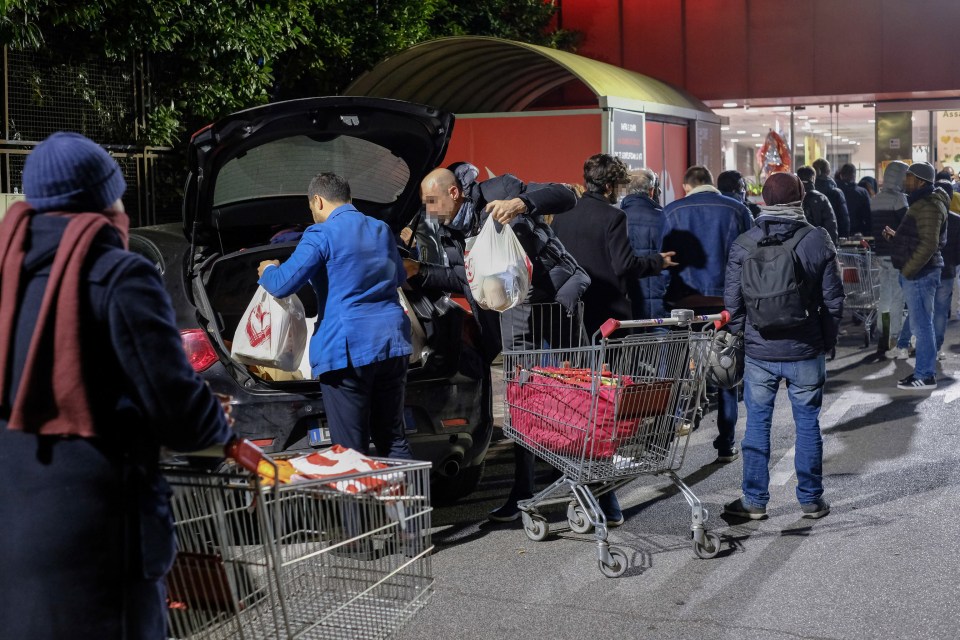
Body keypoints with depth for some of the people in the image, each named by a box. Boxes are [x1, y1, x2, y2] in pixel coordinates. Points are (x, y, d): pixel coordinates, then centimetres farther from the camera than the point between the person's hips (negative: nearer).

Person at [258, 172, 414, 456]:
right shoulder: (381, 230, 15)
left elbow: (282, 285, -12)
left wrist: (268, 270, 11)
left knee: (350, 450, 0)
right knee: (393, 439, 14)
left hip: (347, 349, -7)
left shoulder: (321, 235, -7)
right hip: (392, 342, 7)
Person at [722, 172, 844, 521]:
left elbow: (732, 301, -2)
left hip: (758, 353, 0)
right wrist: (827, 341, 12)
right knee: (807, 424, 10)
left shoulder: (743, 244, -4)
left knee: (757, 424, 9)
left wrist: (742, 338, 12)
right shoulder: (818, 241, -5)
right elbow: (833, 299, -1)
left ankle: (754, 500, 14)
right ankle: (811, 499, 18)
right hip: (806, 352, 0)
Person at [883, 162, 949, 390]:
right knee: (921, 323, 15)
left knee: (921, 325, -6)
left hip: (920, 273, -11)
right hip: (916, 272, 11)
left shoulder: (929, 206, -17)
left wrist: (908, 270, -21)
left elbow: (928, 244, -24)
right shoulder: (921, 203, 18)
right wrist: (895, 236, 8)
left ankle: (925, 376, -2)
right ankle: (924, 370, 22)